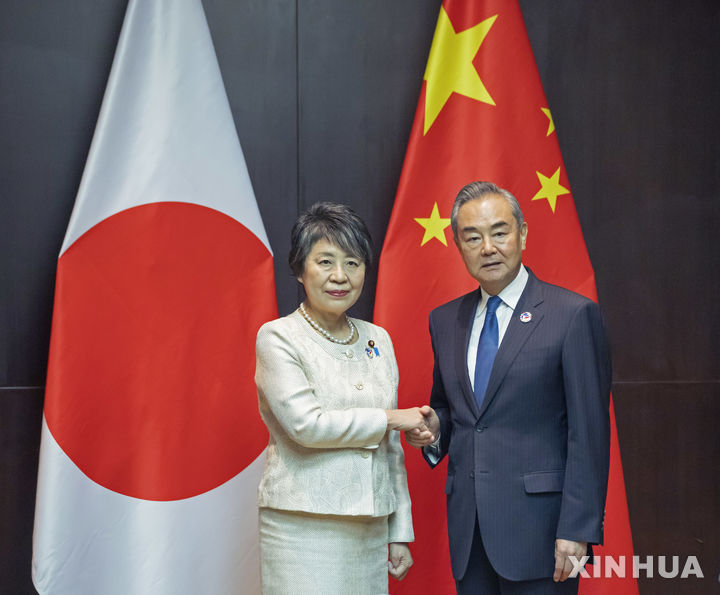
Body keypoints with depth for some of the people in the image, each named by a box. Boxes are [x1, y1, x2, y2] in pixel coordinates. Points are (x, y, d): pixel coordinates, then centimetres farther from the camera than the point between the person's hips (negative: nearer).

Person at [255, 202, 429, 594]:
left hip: (370, 531, 5)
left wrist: (400, 532, 13)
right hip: (304, 530, -5)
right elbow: (306, 425, -16)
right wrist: (389, 418, -7)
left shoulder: (378, 340, 12)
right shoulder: (278, 338, -5)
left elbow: (391, 447, 14)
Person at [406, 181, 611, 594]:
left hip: (538, 524, -5)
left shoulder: (573, 315, -6)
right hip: (468, 527, 5)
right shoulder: (445, 320, 12)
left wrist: (578, 528, -15)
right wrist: (433, 428, 0)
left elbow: (589, 431, -9)